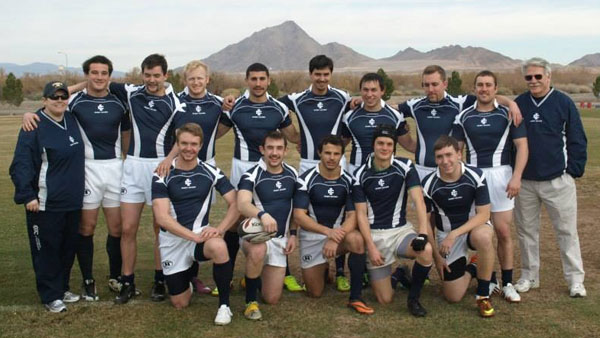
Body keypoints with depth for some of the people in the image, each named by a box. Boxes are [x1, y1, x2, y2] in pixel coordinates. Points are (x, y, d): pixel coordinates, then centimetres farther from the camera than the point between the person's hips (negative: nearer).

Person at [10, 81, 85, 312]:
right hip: (45, 204, -7)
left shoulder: (72, 121, 8)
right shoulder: (34, 126, -12)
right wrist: (27, 195, -21)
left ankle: (62, 288, 30)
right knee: (47, 249, 2)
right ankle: (50, 296, 14)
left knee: (69, 247, 15)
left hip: (73, 201, 7)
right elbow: (21, 164, -16)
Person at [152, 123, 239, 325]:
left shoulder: (210, 172, -4)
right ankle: (189, 275, 38)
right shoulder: (163, 175, -9)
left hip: (201, 233, 0)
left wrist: (219, 229, -23)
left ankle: (224, 304, -16)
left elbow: (235, 204, -5)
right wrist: (194, 236, -28)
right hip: (172, 239, 0)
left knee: (218, 246, -37)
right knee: (180, 303, 3)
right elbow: (162, 218, -17)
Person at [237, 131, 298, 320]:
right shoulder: (251, 176, -15)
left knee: (272, 299, 1)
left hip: (280, 239, 4)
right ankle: (251, 301, -17)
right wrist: (262, 214, -52)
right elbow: (242, 205, -33)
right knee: (258, 251, -42)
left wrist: (292, 233, 7)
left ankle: (254, 277, 36)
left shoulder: (292, 174, 3)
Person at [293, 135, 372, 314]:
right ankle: (323, 269, 37)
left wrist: (336, 237, -29)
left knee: (357, 240, -34)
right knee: (315, 293, 1)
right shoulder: (306, 179, -12)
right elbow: (299, 216, -17)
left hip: (339, 232, 1)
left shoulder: (348, 180, -6)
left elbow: (352, 216, -10)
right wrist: (328, 231, -31)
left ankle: (355, 297, -21)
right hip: (312, 235, -1)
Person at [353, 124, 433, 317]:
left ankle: (413, 298, -8)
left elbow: (418, 200, -18)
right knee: (385, 299, -3)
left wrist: (423, 231, -33)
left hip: (400, 230, 0)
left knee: (426, 251, -34)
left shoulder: (405, 167, -7)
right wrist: (371, 247, -14)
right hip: (374, 234, 0)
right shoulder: (361, 174, -5)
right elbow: (361, 214, -5)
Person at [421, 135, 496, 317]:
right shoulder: (428, 184, -15)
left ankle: (483, 295, -19)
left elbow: (483, 215, -18)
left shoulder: (475, 176, -18)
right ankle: (471, 269, 31)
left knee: (482, 236, -41)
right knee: (453, 297, -4)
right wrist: (436, 255, -5)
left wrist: (454, 234, -28)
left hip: (474, 227, -1)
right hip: (446, 236, 1)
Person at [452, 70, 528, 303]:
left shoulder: (508, 114, 2)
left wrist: (516, 177, -12)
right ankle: (489, 281, 17)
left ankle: (507, 283, 8)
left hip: (500, 174, -1)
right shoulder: (464, 116, 7)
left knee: (503, 231, -3)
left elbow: (522, 146, -1)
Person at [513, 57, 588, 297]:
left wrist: (574, 170, -5)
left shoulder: (564, 103, -3)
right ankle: (529, 276, 23)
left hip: (558, 180, -3)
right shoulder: (518, 104, 4)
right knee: (526, 230, 10)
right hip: (525, 181, 3)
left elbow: (577, 140, 0)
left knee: (567, 230, 3)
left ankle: (575, 279, 14)